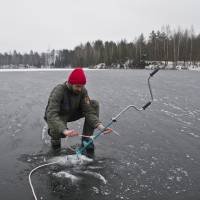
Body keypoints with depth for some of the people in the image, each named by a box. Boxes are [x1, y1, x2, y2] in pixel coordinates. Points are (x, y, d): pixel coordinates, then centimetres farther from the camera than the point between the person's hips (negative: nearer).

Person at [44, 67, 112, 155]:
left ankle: (86, 139, -10)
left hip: (72, 113, 5)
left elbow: (89, 111, -21)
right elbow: (51, 114, -42)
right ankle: (55, 136, 2)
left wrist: (100, 126, -38)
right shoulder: (58, 91, -32)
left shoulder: (82, 90, -17)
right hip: (57, 116, -4)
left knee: (94, 104, -17)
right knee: (59, 131, -39)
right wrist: (65, 131, -58)